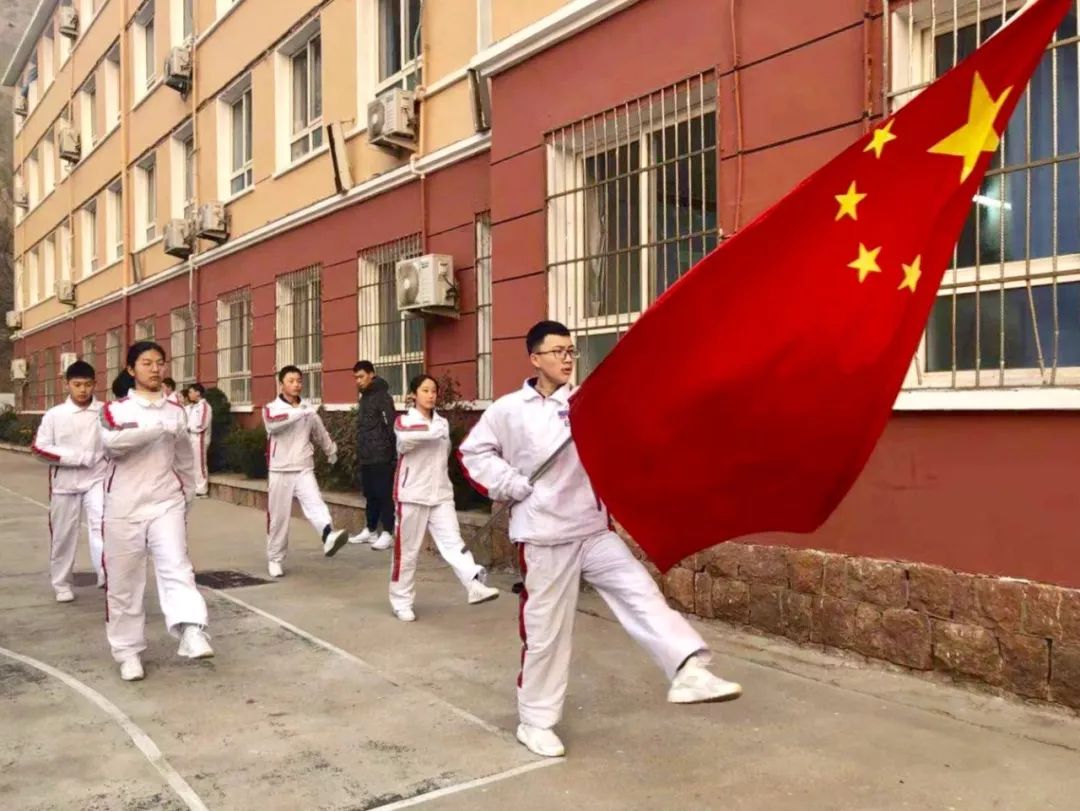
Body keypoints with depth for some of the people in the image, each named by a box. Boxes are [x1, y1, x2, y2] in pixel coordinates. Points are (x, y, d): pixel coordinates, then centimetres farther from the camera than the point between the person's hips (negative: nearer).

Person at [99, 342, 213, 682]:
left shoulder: (176, 411, 8)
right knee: (124, 580, 5)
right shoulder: (115, 409, 0)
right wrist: (157, 428, -30)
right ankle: (128, 650, 18)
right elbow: (113, 443, -22)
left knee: (176, 565, -16)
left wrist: (186, 497, 17)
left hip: (167, 502, 1)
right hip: (124, 506, -1)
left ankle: (192, 632, -30)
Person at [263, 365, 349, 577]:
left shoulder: (309, 409, 8)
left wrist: (331, 451, 38)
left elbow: (320, 433, 25)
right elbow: (273, 424, -28)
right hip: (280, 472, -2)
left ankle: (329, 536, -45)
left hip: (304, 470, 2)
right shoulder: (271, 408, -3)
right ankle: (275, 559, 20)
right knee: (278, 517, 5)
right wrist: (299, 412, -37)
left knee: (315, 504, -22)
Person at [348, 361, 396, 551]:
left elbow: (391, 425, -17)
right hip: (366, 457, 9)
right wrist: (359, 453, 18)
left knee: (384, 495, -4)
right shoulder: (364, 397, 16)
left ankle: (388, 534, 1)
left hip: (381, 457, -9)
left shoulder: (382, 396, -11)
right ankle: (370, 530, 24)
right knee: (370, 495, 15)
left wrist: (391, 449, -19)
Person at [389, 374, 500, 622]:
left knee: (453, 541, -11)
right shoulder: (404, 420, -5)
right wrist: (432, 430, -38)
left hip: (441, 494, 4)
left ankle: (475, 585, -25)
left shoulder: (442, 423, 11)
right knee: (407, 550, 4)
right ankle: (401, 601, 17)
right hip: (412, 494, -4)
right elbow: (405, 437, -29)